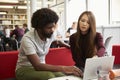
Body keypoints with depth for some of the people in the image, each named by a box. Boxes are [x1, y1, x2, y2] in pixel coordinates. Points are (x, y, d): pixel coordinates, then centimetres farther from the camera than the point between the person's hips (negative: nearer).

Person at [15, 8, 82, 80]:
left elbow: (57, 41, 22)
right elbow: (37, 66, -34)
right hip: (25, 69, -5)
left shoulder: (50, 34, -6)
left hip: (41, 67, 5)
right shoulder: (28, 39, -26)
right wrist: (63, 68, -41)